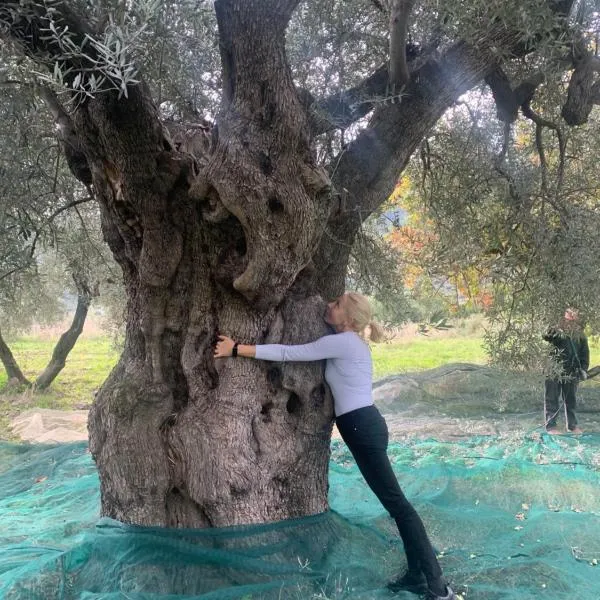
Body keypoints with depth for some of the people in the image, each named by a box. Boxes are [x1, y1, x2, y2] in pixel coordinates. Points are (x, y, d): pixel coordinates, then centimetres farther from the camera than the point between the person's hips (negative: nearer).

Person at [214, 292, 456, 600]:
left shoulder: (342, 342, -14)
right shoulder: (348, 342, 16)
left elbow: (287, 353, -15)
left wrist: (237, 349, -12)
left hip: (362, 427, -10)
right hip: (364, 425, 10)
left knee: (395, 501, -6)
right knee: (393, 500, 13)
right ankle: (417, 574, 21)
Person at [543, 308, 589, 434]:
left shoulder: (580, 336, 6)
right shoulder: (558, 333, -7)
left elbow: (585, 354, 10)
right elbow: (546, 336, -26)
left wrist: (584, 369, 2)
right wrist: (550, 333, -48)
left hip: (571, 375, 4)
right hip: (555, 373, -4)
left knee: (571, 400, 15)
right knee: (552, 400, -1)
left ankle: (572, 425, 27)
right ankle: (551, 426, 4)